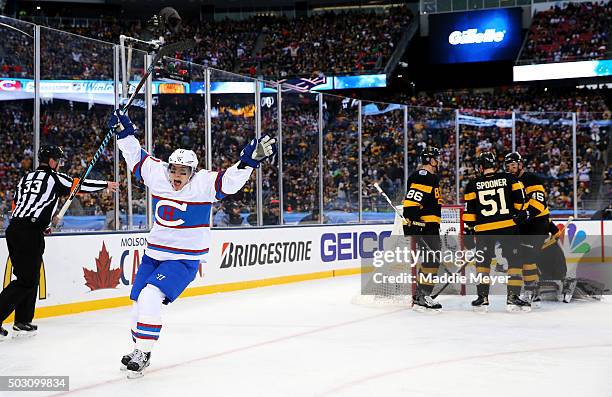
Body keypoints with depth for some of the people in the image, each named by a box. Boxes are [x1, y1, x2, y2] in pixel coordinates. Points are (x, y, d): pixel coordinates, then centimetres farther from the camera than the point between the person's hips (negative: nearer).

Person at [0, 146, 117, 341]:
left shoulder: (25, 178, 20)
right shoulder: (54, 178, -1)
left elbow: (16, 206, 20)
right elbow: (81, 185, 4)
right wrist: (106, 185, 18)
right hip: (30, 234, -8)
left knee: (30, 277, 16)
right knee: (25, 280, -5)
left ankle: (22, 322, 18)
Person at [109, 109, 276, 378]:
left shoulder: (203, 184, -14)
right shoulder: (157, 174, 0)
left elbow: (228, 181, -24)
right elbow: (137, 158, 15)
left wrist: (250, 160, -37)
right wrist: (124, 133, 11)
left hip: (184, 259, -6)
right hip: (154, 252, 6)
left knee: (150, 297, -21)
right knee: (139, 301, 10)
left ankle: (143, 354, -9)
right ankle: (138, 348, 32)